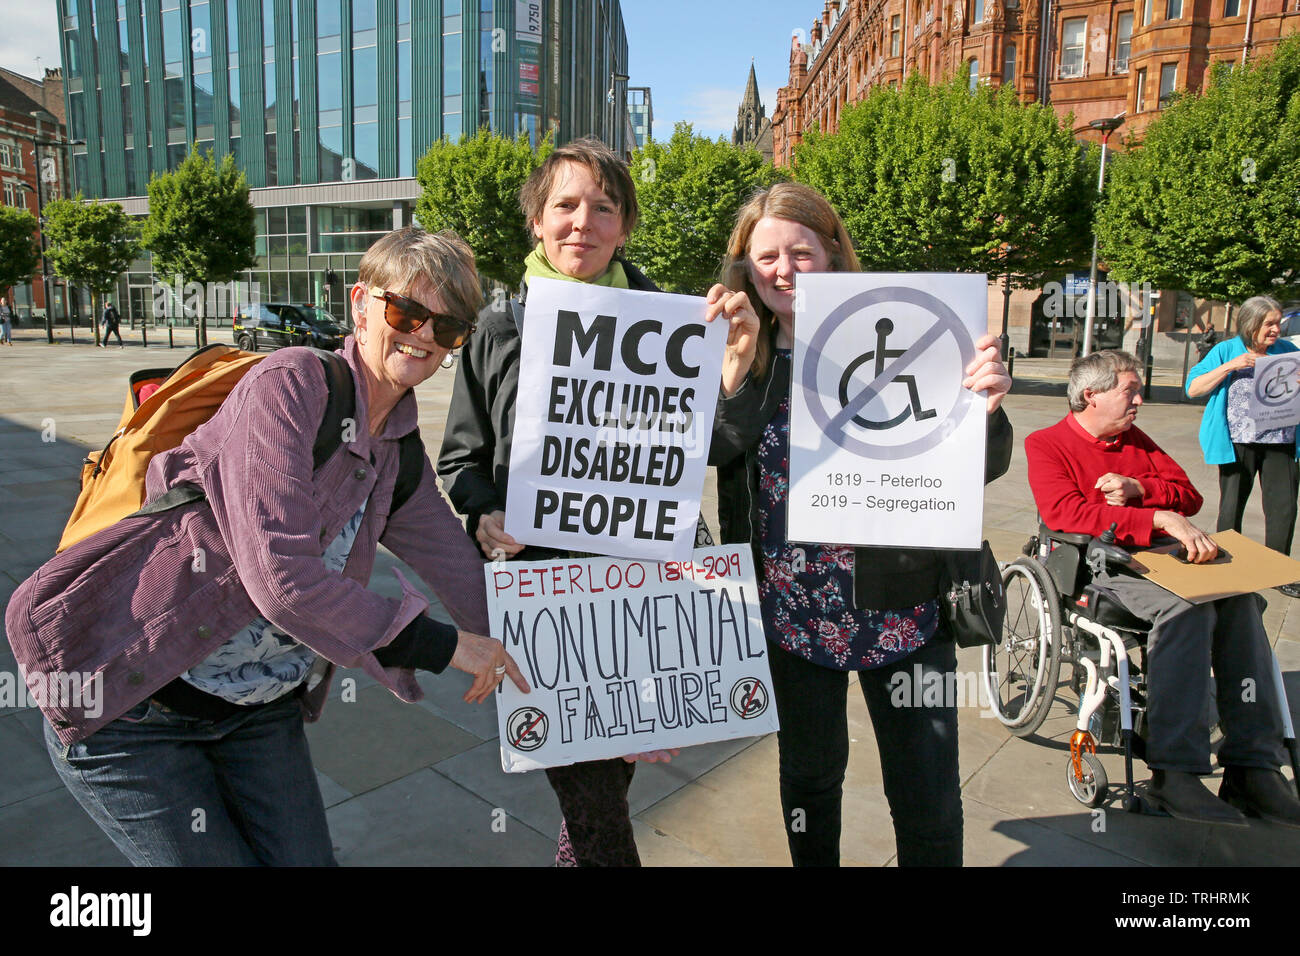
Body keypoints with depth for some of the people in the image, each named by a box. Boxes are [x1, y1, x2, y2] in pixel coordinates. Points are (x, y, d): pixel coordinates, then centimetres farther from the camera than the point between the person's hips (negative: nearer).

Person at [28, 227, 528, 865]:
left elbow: (468, 581, 6)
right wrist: (438, 645, -19)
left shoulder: (401, 458, 3)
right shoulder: (290, 383, -20)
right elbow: (281, 577, -29)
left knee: (306, 859, 9)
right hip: (130, 709, -6)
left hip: (262, 714, 7)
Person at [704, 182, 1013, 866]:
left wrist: (983, 408, -30)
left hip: (898, 610, -2)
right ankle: (813, 863, 48)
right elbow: (709, 454, -15)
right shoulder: (741, 356, 0)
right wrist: (736, 361, -24)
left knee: (929, 805, 10)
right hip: (791, 612, 3)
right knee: (808, 775, 23)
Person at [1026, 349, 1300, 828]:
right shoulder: (1046, 444, 2)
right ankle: (1174, 772, -33)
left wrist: (1139, 488, -3)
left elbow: (1189, 496, 19)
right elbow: (1066, 513, -16)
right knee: (1188, 607, -33)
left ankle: (1252, 769, -21)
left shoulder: (1134, 439, 23)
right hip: (1096, 567, -6)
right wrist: (1161, 519, -23)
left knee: (1239, 598, -23)